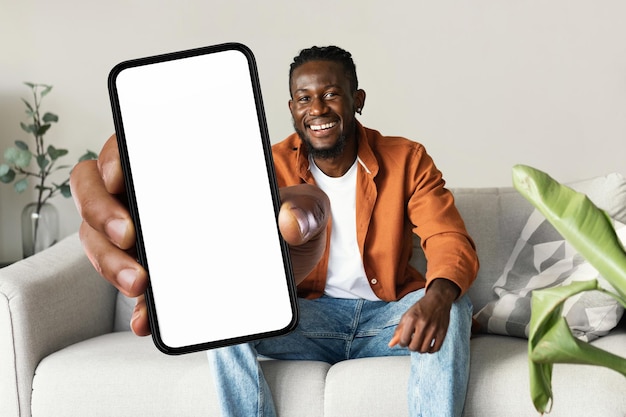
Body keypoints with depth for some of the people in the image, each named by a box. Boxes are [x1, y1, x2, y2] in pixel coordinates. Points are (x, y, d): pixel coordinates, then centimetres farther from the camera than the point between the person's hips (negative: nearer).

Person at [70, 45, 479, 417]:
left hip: (387, 318, 0)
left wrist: (437, 297, -41)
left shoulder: (407, 160, -5)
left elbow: (452, 241, -15)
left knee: (451, 307, -29)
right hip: (308, 319, 0)